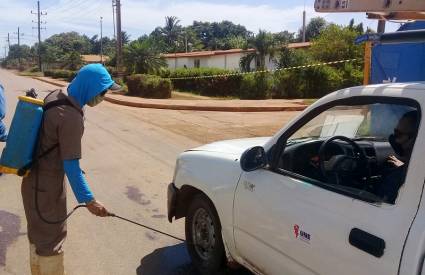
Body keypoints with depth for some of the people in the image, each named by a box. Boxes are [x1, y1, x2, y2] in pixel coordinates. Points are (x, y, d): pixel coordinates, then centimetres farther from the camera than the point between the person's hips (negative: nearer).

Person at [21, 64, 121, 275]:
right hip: (47, 185, -9)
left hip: (35, 178, 9)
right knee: (51, 237, 6)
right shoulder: (71, 117, -29)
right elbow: (71, 166, -26)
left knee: (39, 232, 24)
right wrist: (88, 200, -19)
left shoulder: (54, 97, -1)